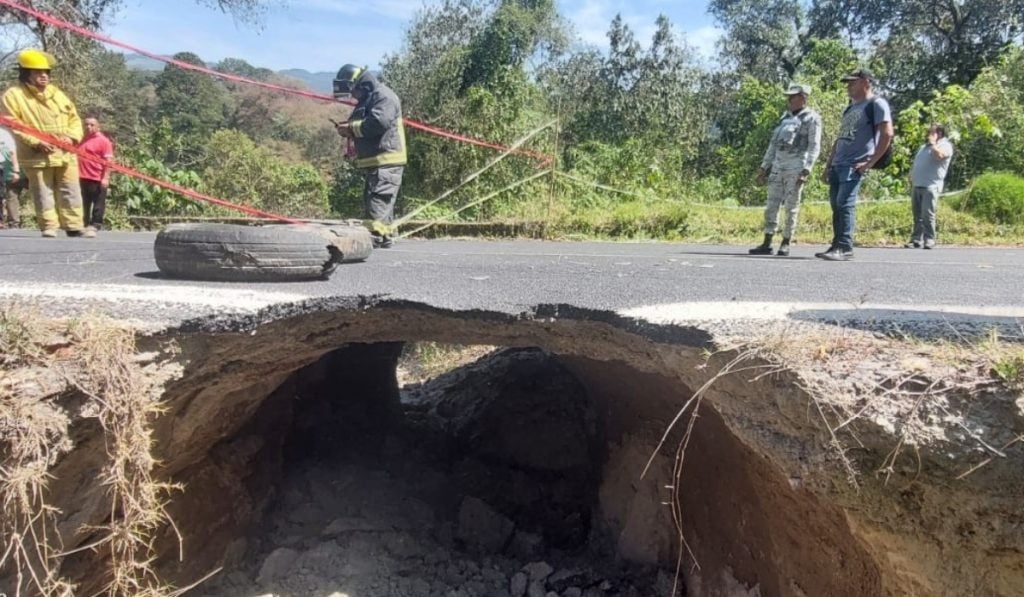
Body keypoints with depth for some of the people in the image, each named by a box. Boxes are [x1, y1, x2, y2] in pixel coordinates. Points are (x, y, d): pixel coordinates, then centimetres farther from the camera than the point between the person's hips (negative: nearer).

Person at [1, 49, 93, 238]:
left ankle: (74, 226, 8)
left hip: (65, 153, 4)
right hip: (37, 155, -4)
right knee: (43, 193, 0)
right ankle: (49, 227, 6)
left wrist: (72, 137, -4)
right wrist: (36, 142, -19)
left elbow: (74, 118, 16)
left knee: (71, 192, 4)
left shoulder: (56, 93, 17)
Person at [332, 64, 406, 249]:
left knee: (378, 206, -15)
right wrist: (349, 131, 5)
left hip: (386, 162, -10)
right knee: (383, 206, 13)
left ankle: (373, 241, -17)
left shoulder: (383, 96, -9)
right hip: (374, 163, 10)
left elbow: (378, 123, -24)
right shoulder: (365, 100, 22)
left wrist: (351, 127, -13)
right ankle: (386, 240, 19)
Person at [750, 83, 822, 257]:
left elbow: (814, 147, -7)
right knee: (771, 205, 2)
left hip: (796, 167, -6)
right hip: (777, 167, 6)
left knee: (791, 207, -2)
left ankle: (786, 243, 4)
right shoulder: (785, 117, 19)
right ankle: (767, 243, 4)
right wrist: (764, 166, 15)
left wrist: (806, 170, -17)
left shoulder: (811, 118, 0)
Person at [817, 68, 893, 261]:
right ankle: (837, 246, 11)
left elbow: (887, 134, -12)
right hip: (838, 164, 8)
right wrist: (829, 164, 18)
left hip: (855, 165, -8)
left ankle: (845, 248, -16)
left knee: (845, 204, -17)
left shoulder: (877, 104, -2)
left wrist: (870, 163, -16)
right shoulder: (851, 107, 24)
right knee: (836, 205, 6)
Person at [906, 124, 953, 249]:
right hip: (916, 185, 7)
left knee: (927, 214, -12)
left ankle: (929, 241, -10)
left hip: (931, 186, -7)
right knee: (917, 215, 5)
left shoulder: (945, 145, 1)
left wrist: (933, 143, -6)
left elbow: (939, 155, -22)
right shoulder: (924, 146, 25)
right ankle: (916, 240, 6)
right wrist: (911, 181, 17)